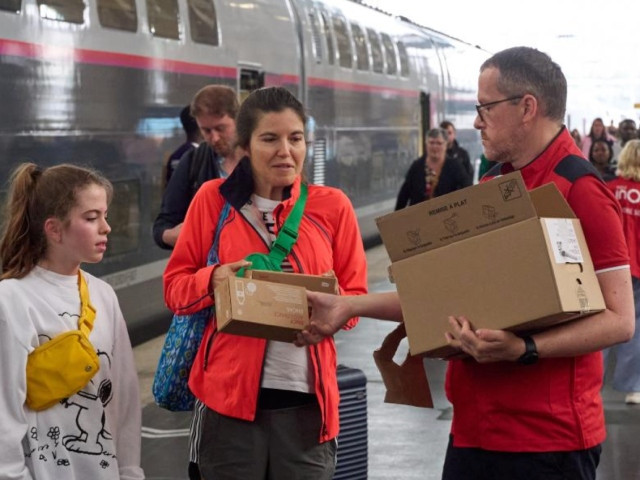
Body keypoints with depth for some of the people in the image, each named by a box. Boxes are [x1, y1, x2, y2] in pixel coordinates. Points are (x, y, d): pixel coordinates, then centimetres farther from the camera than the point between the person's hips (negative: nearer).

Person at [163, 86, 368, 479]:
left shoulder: (333, 205, 3)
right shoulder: (213, 199, 2)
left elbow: (355, 298, 7)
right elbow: (175, 287, 6)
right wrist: (213, 279, -15)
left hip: (306, 396, 1)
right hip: (231, 392, 0)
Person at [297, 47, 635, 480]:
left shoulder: (581, 191, -13)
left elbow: (619, 319, -16)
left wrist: (525, 349, -27)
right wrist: (349, 307, 10)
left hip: (546, 439, -7)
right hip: (473, 429, 7)